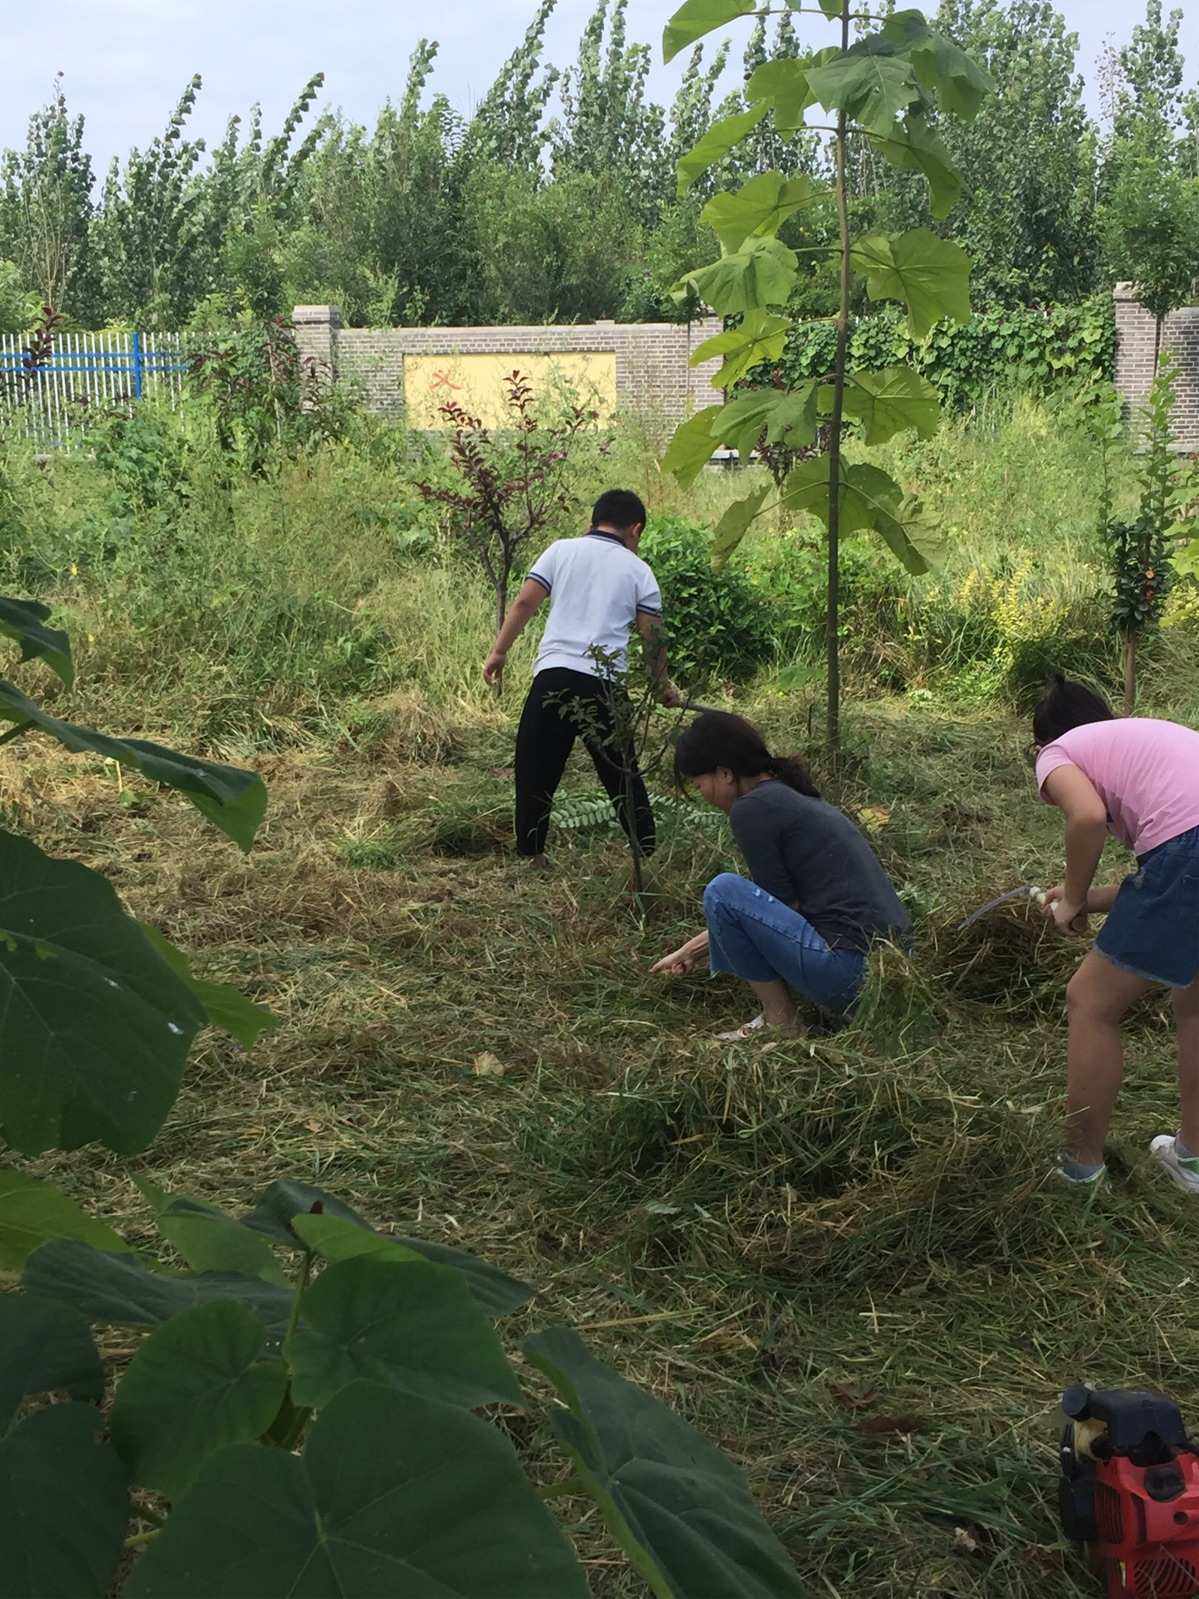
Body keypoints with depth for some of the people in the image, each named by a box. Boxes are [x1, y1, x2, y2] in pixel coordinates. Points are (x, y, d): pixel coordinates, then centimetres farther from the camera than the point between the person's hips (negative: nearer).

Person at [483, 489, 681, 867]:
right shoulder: (638, 570, 11)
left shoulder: (562, 550, 10)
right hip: (606, 684, 1)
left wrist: (498, 651, 8)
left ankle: (531, 853, 8)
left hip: (554, 674, -1)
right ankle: (646, 852, 17)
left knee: (536, 767, 7)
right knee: (622, 771, 12)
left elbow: (524, 603, 2)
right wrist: (664, 687, 20)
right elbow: (653, 638, 9)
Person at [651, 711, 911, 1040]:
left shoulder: (752, 809, -10)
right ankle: (834, 1004, 13)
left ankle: (779, 1021, 2)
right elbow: (783, 904, 29)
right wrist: (692, 950, 34)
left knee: (722, 891, -8)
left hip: (851, 972, -10)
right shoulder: (789, 794, 18)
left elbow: (783, 907, -8)